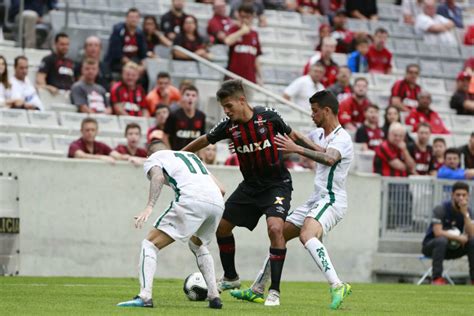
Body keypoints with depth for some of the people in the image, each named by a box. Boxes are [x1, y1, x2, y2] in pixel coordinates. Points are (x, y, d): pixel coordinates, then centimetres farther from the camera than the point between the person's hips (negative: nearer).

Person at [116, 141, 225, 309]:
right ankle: (214, 296, 22)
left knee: (151, 244, 2)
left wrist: (149, 207, -16)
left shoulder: (153, 159, 21)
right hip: (217, 203, 6)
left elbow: (158, 177, -5)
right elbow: (221, 189, 30)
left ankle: (145, 296, -16)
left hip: (191, 200, -6)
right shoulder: (192, 156, 39)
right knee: (198, 246, 33)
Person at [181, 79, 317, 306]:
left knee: (275, 227, -26)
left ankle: (274, 290, -19)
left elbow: (292, 135, -2)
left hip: (277, 184, -5)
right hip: (250, 185, 5)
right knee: (222, 226, 8)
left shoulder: (268, 116, -17)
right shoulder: (229, 126, -8)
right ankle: (230, 278, 32)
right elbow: (204, 141, 8)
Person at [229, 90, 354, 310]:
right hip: (316, 200, 10)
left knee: (307, 235, -34)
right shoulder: (319, 134, 14)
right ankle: (257, 290, 21)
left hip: (332, 200, -10)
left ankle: (337, 286, -40)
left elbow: (330, 158, -35)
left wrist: (297, 149, -40)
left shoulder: (341, 138, -14)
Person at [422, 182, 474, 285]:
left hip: (453, 248, 5)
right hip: (431, 245, -5)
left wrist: (465, 214, -26)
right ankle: (437, 278, -36)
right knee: (442, 240, -38)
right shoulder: (441, 209, -18)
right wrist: (459, 238, -23)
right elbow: (438, 232, -28)